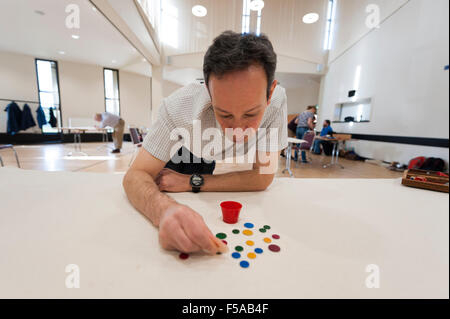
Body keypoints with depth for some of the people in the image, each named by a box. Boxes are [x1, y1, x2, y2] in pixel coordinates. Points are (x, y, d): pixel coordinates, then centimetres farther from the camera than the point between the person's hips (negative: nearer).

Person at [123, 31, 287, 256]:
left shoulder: (276, 101, -37)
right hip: (183, 147, -1)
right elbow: (136, 175, -35)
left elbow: (262, 177, -34)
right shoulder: (180, 106, -40)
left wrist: (192, 182, -33)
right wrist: (163, 209, -59)